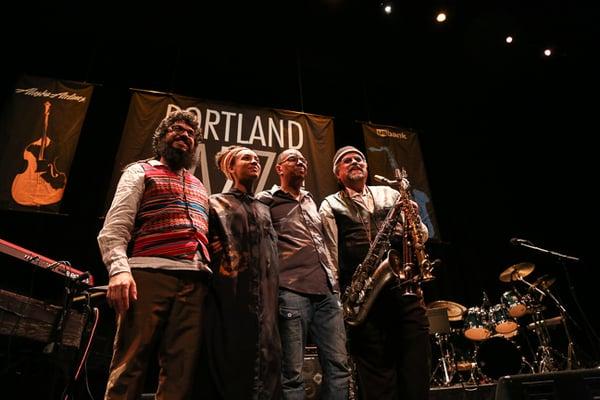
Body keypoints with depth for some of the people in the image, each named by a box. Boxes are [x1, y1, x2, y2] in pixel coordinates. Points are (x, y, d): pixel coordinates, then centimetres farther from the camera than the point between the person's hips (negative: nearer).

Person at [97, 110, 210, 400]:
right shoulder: (141, 171, 16)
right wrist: (118, 269, -15)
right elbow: (115, 226, 2)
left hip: (196, 281, 4)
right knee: (130, 364, -6)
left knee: (182, 369, -1)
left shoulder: (199, 187, 30)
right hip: (149, 274, -4)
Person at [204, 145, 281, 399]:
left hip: (264, 298, 4)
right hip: (231, 294, -4)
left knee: (266, 357, 2)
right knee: (230, 358, -4)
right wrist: (214, 248, -11)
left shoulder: (264, 210, 23)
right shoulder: (217, 203, 10)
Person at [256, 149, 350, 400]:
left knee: (338, 365, 4)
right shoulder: (266, 200, 6)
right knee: (292, 372, -1)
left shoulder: (311, 201, 25)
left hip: (327, 290, 6)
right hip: (292, 291, -6)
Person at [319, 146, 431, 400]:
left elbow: (421, 235, 18)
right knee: (377, 373, 2)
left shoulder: (389, 194, 19)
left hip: (404, 286, 3)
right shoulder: (330, 206, 8)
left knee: (416, 365, 4)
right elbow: (331, 256, 0)